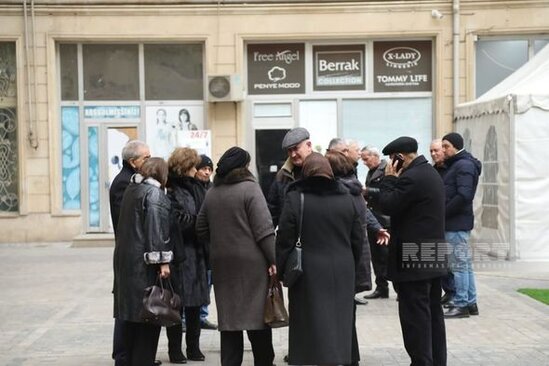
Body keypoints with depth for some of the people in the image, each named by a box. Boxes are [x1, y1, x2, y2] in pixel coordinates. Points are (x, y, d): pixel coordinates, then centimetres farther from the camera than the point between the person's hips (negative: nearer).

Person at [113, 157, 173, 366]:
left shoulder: (131, 189, 16)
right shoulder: (154, 192, -11)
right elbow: (156, 229, -18)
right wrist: (162, 260, -19)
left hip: (125, 260, 9)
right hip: (144, 263, -9)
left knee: (132, 316, 14)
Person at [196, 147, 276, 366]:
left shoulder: (212, 193, 9)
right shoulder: (250, 188, -9)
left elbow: (201, 229, 14)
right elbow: (264, 228, -13)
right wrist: (272, 259, -10)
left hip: (221, 262, 5)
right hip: (250, 262, -5)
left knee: (228, 316, 8)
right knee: (257, 314, 3)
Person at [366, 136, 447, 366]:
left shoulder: (411, 178, -18)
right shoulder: (430, 173, 15)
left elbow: (388, 206, -15)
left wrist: (389, 179, -3)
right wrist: (371, 193, 15)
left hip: (415, 257, -10)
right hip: (433, 255, 10)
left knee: (415, 315, -5)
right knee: (433, 312, 14)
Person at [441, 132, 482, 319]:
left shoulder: (464, 165, -12)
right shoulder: (457, 164, 17)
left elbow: (463, 195, -23)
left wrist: (443, 212, -16)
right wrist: (444, 213, 4)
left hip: (457, 222, -10)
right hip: (458, 221, 10)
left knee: (459, 264, -5)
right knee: (465, 263, 13)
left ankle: (461, 305, 0)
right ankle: (470, 303, 19)